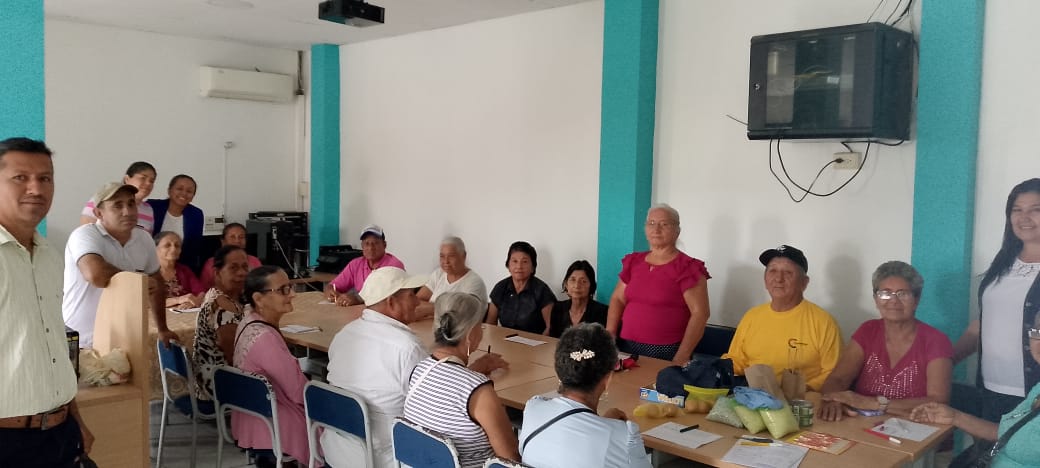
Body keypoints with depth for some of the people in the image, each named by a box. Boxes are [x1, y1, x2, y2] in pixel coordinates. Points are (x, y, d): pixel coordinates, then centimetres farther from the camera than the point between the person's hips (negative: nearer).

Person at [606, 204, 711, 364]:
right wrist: (610, 333, -3)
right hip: (627, 347, 5)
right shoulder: (634, 262, 10)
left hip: (666, 353, -5)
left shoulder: (686, 267, -7)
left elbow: (700, 313, -13)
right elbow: (618, 299, 13)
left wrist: (682, 357, -18)